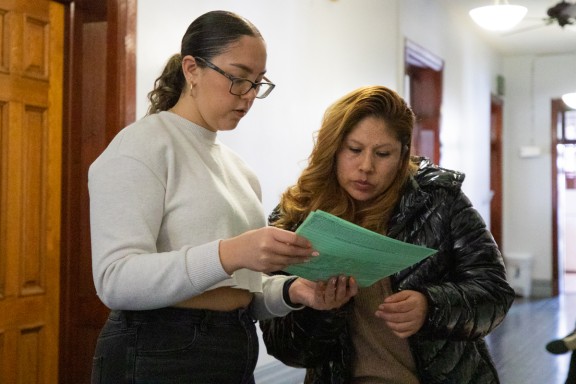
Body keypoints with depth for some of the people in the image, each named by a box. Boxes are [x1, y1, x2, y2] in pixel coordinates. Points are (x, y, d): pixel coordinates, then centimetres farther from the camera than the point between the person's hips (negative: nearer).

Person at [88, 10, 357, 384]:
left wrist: (292, 291, -5)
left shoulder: (236, 166, 12)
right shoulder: (141, 146, -10)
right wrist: (228, 254, -33)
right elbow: (115, 280, -22)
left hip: (238, 354, 7)